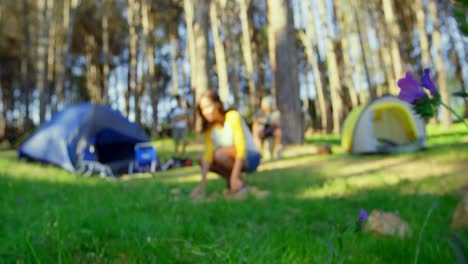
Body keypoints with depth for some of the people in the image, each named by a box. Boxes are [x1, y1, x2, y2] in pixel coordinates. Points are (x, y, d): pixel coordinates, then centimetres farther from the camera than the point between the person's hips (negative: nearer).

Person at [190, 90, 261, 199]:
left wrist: (234, 177, -31)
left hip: (251, 157, -6)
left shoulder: (232, 116, -18)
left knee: (220, 154, -32)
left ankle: (241, 184, -10)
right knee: (202, 160, -9)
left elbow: (241, 147, -24)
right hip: (234, 158, 6)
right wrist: (202, 184, -23)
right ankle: (230, 182, 2)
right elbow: (208, 153, -11)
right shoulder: (209, 128, -2)